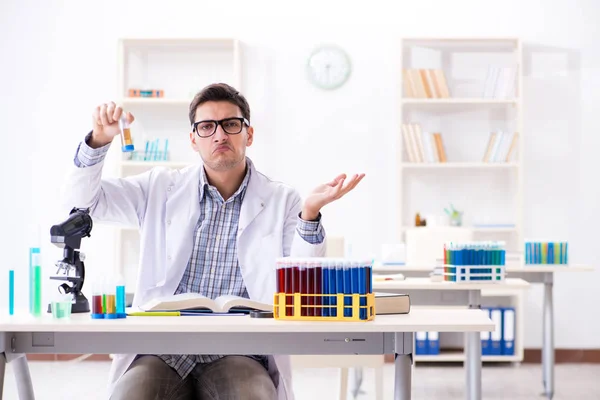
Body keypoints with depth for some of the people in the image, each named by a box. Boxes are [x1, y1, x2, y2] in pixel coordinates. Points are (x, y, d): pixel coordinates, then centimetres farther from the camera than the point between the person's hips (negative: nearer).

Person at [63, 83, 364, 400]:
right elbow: (83, 200, 15)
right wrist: (99, 140, -3)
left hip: (237, 354, -1)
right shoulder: (162, 188, 13)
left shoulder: (282, 202, 8)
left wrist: (310, 214, -15)